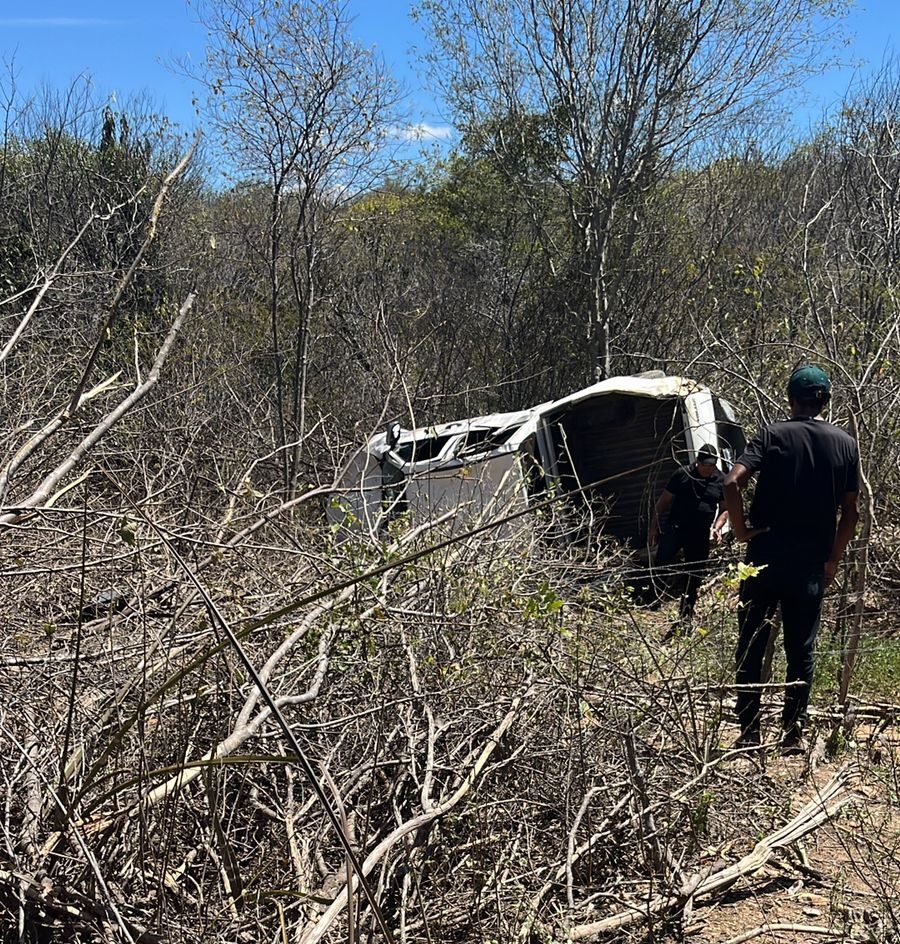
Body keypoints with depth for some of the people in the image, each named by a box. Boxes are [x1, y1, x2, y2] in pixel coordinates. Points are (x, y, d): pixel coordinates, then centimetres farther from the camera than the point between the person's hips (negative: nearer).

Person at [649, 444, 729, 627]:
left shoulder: (721, 481, 3)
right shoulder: (682, 474, -2)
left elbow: (724, 509, 11)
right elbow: (663, 501, 2)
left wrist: (717, 528, -7)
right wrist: (653, 527, -1)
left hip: (701, 535, 3)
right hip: (675, 529, -2)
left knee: (694, 577, 10)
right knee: (660, 565, -23)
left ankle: (685, 615, 25)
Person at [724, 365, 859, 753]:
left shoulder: (773, 435, -5)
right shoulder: (845, 444, 5)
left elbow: (732, 482, -19)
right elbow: (850, 512, 6)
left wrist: (741, 529, -7)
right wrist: (833, 559, 14)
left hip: (766, 557, -2)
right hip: (811, 565, 2)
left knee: (751, 646, 7)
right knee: (802, 650, 10)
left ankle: (748, 733, 10)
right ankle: (794, 733, 12)